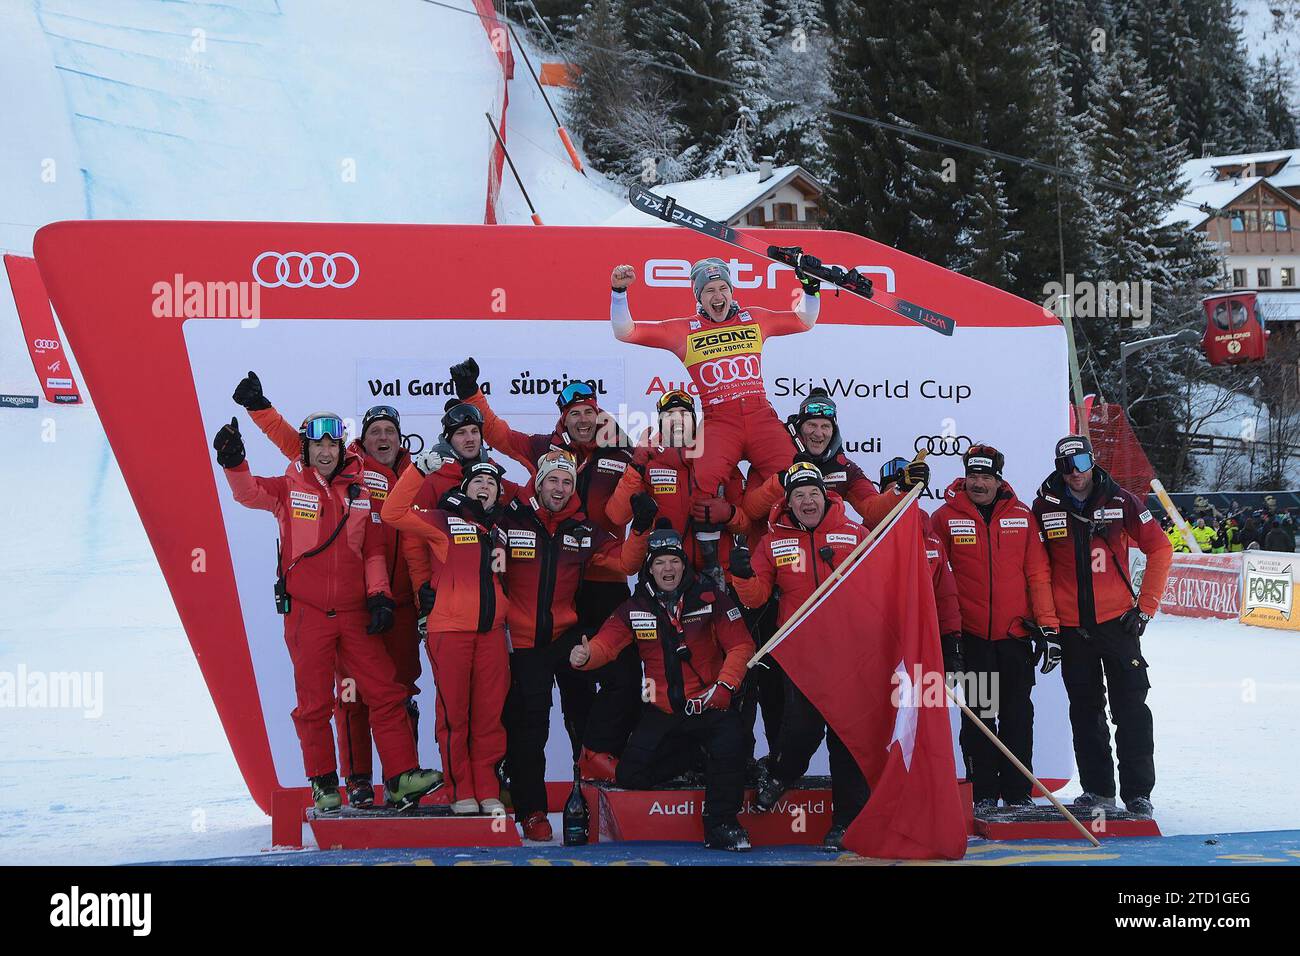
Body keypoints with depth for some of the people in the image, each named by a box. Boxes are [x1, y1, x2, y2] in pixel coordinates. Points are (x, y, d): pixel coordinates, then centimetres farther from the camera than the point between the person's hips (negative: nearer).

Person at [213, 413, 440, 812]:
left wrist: (379, 595, 1)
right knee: (315, 703, 3)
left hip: (353, 613, 2)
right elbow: (250, 493, -15)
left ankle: (402, 777, 0)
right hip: (306, 613, -2)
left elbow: (373, 550, 12)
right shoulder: (289, 489, 3)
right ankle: (324, 786, 13)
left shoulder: (360, 493, 9)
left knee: (385, 693, -3)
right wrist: (234, 464, -34)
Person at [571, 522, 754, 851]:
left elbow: (740, 645, -2)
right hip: (661, 711, 3)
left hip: (709, 704, -3)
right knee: (630, 776, -5)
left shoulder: (710, 597, -3)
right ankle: (688, 756, 24)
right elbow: (607, 643, -2)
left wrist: (724, 685, -15)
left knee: (729, 745, -32)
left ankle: (720, 826, -13)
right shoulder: (636, 607, 4)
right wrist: (586, 656, -25)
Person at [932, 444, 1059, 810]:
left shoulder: (1022, 516, 5)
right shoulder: (946, 517, 0)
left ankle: (1018, 791, 13)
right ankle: (984, 791, 11)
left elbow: (1038, 573, 5)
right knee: (978, 714, 3)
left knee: (1018, 715, 5)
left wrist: (1049, 628, 0)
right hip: (971, 634, -1)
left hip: (1016, 633, 2)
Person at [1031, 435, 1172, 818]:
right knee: (1085, 711, 9)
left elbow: (1160, 549, 3)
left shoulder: (1120, 501, -3)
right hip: (1071, 625, 2)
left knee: (1131, 708, -3)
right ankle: (1098, 789, 18)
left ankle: (1137, 792, 2)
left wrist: (1145, 606, -1)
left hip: (1118, 622, -1)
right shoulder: (1045, 506, 0)